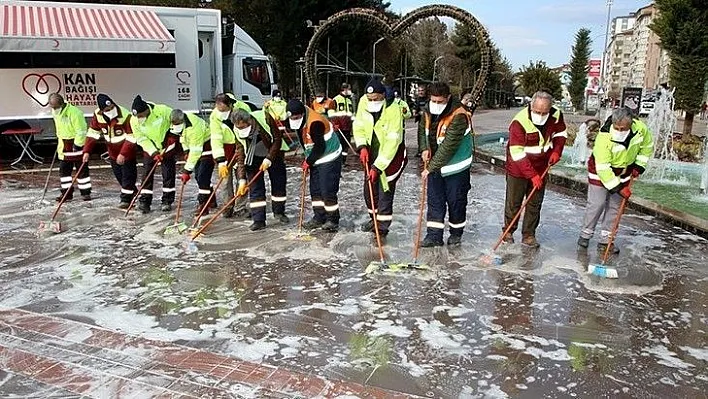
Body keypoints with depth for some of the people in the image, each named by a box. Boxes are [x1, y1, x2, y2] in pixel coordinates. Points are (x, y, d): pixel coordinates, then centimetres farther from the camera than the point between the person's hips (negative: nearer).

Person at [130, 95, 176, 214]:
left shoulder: (162, 111, -25)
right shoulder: (134, 120, -15)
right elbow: (141, 139, -12)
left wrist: (173, 135, -15)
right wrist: (154, 153, -21)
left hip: (168, 145, -2)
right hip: (150, 147, 2)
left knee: (168, 173, -1)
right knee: (147, 173, -3)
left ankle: (167, 201, 7)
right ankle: (144, 202, 1)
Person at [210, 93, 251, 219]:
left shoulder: (243, 108, -22)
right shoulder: (214, 116, -20)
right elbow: (216, 139, -22)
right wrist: (221, 162, -27)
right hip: (225, 147, 0)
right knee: (226, 177, 0)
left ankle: (240, 208, 7)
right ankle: (228, 207, 12)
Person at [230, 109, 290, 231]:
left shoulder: (265, 118, -28)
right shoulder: (238, 131, -20)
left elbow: (277, 138, -18)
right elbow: (240, 155, -16)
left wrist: (269, 159, -23)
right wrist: (242, 179, -23)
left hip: (273, 155, -1)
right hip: (253, 159, 1)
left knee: (279, 183, 6)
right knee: (255, 188, -7)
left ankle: (279, 212, 26)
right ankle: (258, 220, -4)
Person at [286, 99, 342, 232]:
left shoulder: (315, 122, -28)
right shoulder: (300, 119, -1)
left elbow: (319, 147, -24)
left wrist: (308, 162, -10)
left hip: (329, 159, -9)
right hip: (315, 160, 9)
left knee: (328, 191, -7)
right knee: (315, 190, 11)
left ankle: (333, 221, 5)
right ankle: (319, 218, 22)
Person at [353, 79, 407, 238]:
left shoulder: (393, 110, -28)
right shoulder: (363, 102, -11)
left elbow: (392, 142, -28)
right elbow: (358, 126, 3)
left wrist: (377, 167, -30)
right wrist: (362, 146, -15)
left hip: (391, 156, -6)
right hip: (372, 154, 6)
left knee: (385, 191, -7)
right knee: (369, 190, 15)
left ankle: (382, 227, 5)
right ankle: (374, 218, 38)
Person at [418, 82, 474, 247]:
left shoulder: (459, 116, -25)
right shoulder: (428, 112, -2)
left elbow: (448, 146, -28)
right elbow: (422, 131, 17)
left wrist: (431, 168, -26)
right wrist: (425, 149, -3)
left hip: (456, 167, -6)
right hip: (435, 165, 6)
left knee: (456, 201, 7)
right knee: (434, 200, 6)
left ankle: (456, 233, 26)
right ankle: (434, 235, 12)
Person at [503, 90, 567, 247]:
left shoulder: (556, 116, -10)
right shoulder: (520, 122, -26)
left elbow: (561, 133, 12)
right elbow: (517, 153, -26)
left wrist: (556, 151, -5)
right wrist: (532, 175, -27)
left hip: (541, 168, 4)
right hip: (518, 169, -4)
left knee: (535, 203, 9)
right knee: (513, 202, 6)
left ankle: (529, 235, 20)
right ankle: (508, 231, 25)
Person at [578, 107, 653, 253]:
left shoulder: (640, 128, -19)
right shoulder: (604, 138, -34)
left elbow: (647, 146, 4)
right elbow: (603, 167, -32)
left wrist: (638, 165, -2)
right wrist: (618, 187, -32)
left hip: (623, 173, 5)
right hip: (601, 173, -4)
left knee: (615, 206, 5)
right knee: (596, 204, -6)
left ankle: (605, 240, 12)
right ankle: (586, 234, 12)